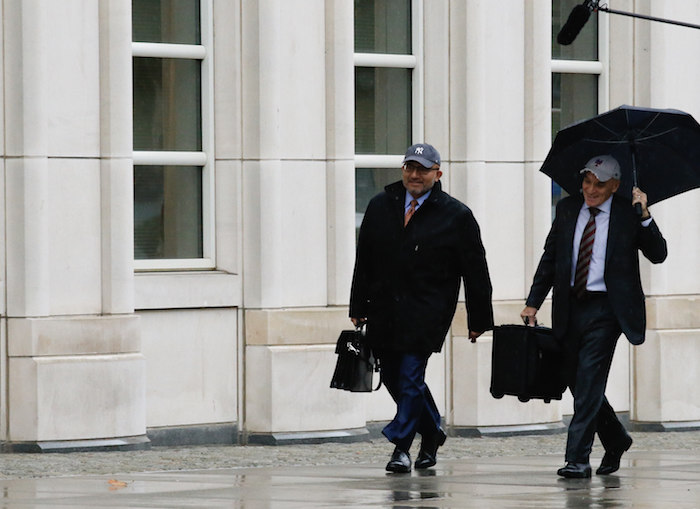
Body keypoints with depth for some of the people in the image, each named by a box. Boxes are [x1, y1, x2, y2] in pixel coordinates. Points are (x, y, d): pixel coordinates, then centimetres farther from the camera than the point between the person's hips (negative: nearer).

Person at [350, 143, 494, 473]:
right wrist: (358, 307, 9)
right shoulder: (380, 207, 9)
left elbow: (475, 272, 0)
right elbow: (364, 261, 13)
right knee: (392, 377, 10)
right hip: (384, 310, 5)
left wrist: (478, 319, -1)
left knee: (411, 378, -10)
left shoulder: (456, 216, -2)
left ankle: (401, 446, -3)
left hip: (426, 313, -5)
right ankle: (432, 434, 29)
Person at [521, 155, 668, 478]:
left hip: (605, 309, -5)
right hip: (570, 306, 5)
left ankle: (577, 459, -9)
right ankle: (616, 440, 32)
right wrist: (533, 302, 9)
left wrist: (645, 217, -20)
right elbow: (550, 258, 14)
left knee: (589, 382, -11)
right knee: (577, 382, 11)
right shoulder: (567, 209, 9)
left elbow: (658, 255, -8)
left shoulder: (628, 215, -2)